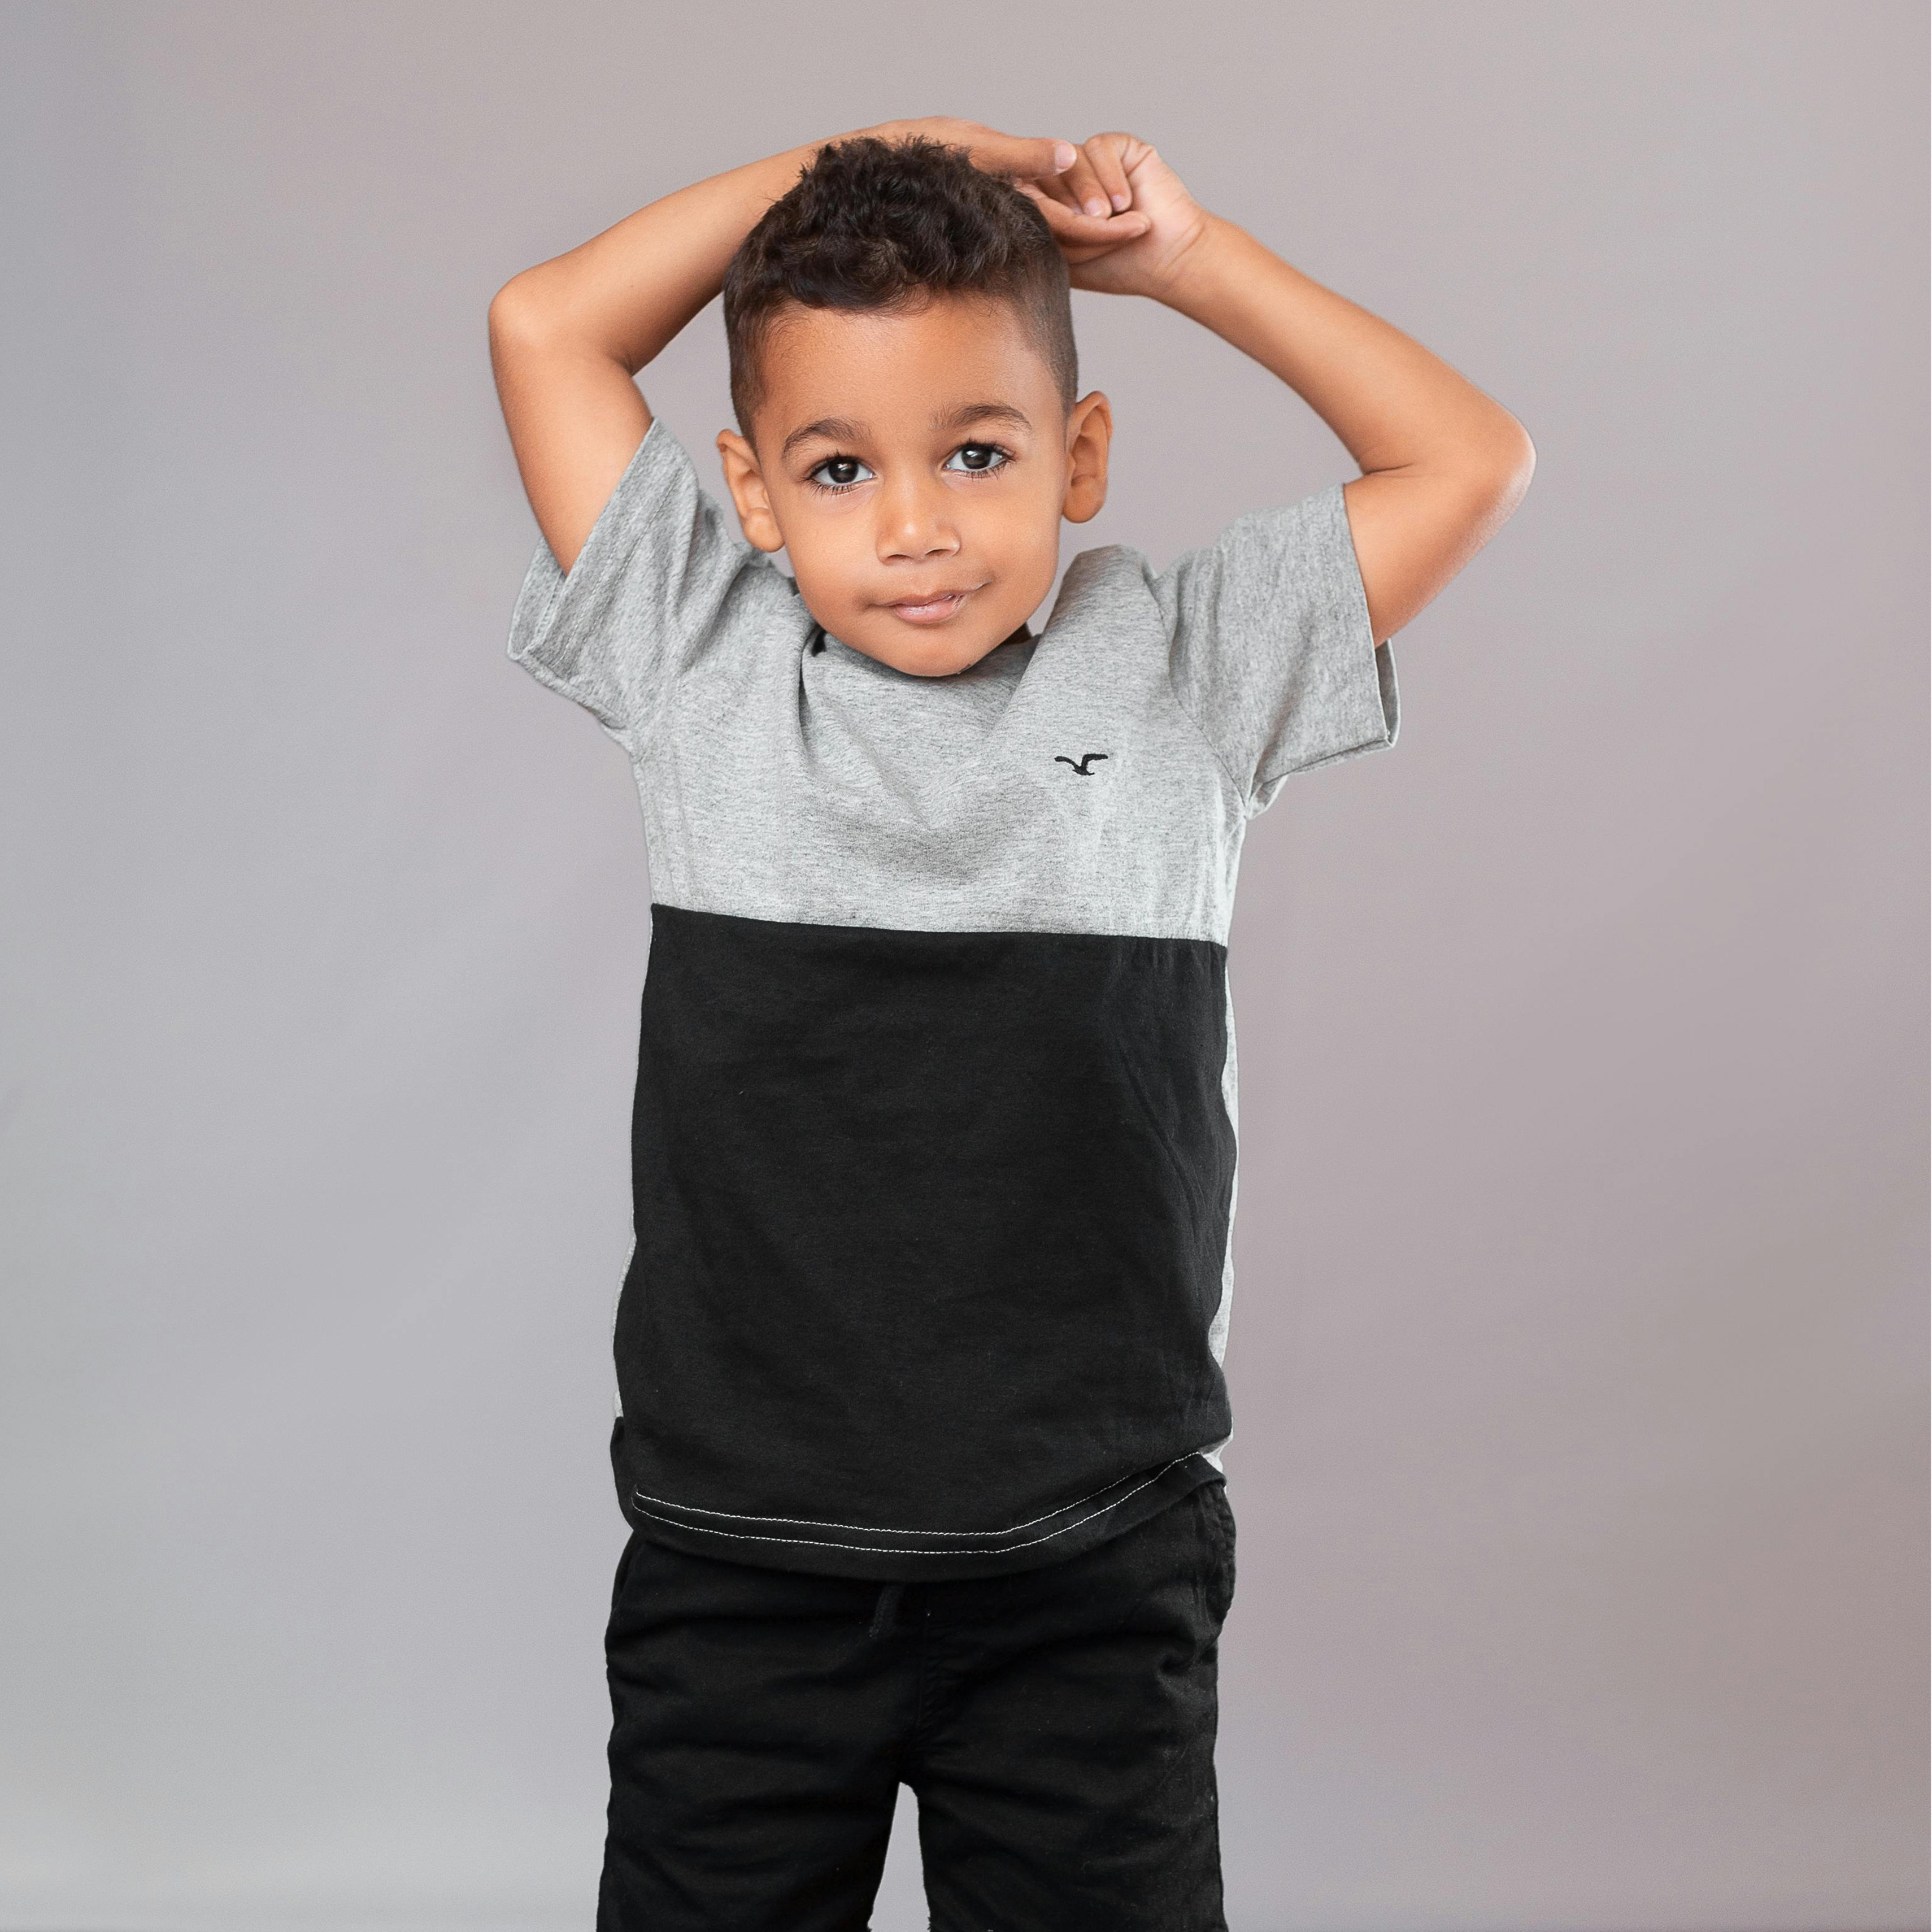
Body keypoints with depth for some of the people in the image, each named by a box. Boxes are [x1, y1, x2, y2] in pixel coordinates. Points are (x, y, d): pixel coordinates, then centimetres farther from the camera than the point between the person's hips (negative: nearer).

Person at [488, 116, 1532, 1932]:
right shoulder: (708, 673, 2)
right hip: (741, 1561, 1)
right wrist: (858, 161, 4)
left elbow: (1469, 460, 5)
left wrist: (1186, 254, 3)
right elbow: (543, 326, 4)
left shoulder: (1178, 674, 2)